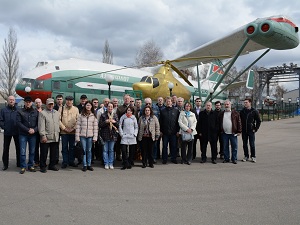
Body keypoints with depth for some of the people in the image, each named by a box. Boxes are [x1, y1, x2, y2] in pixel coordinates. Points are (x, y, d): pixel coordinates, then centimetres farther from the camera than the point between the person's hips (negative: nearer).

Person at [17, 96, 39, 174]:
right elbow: (18, 123, -5)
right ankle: (23, 167, 7)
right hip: (23, 134, -2)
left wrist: (34, 129, -11)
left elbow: (38, 123, 6)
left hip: (33, 135, 2)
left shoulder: (36, 112, 8)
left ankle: (30, 165, 19)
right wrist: (28, 130, -13)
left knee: (32, 151, 7)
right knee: (22, 152, -3)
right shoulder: (20, 112, 3)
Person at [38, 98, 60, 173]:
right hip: (46, 137, -5)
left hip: (55, 137, 5)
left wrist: (58, 133, 13)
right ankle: (42, 167, 14)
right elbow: (41, 126, -9)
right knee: (44, 153, 3)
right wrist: (43, 135, -14)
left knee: (54, 153, 12)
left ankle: (52, 165, 25)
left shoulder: (57, 113, 14)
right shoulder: (42, 113, -4)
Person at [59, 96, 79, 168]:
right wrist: (64, 128, -8)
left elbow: (78, 120, 2)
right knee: (64, 147, 4)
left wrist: (73, 128, -7)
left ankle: (71, 161, 17)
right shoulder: (61, 109, 3)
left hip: (73, 132, 1)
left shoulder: (76, 109, 6)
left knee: (72, 147, 7)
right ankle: (65, 162, 12)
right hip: (64, 132, -1)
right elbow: (59, 120, -2)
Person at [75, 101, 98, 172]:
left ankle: (89, 165, 16)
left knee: (89, 150, 7)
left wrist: (95, 137, -4)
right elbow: (78, 126, 1)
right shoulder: (81, 115, 3)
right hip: (82, 135, 0)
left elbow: (95, 127, 2)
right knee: (83, 150, 2)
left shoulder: (94, 116, 4)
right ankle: (84, 165, 10)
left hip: (90, 136, 1)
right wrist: (77, 137, -5)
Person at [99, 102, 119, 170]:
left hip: (113, 135, 2)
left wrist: (114, 122, -11)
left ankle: (111, 164, 16)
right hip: (105, 135, -2)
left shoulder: (115, 115, 8)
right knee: (105, 150, 3)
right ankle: (106, 164, 12)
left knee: (111, 150, 7)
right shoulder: (103, 115, 1)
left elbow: (118, 125, 7)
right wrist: (106, 122, -17)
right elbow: (100, 125, -3)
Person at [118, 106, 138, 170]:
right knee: (123, 150, -13)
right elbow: (120, 126, 5)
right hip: (124, 136, -2)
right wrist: (121, 134, -3)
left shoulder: (134, 118, 9)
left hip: (132, 137, 2)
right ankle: (125, 164, -3)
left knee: (132, 151, 3)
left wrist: (135, 134, 1)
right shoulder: (123, 117, 4)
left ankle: (129, 164, 15)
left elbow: (136, 127, 13)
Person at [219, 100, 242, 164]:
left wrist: (239, 131, -6)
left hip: (233, 133, -3)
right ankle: (226, 158, 18)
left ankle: (234, 159, 13)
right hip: (224, 133, 3)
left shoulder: (235, 113, 1)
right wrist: (220, 130, 9)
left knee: (234, 147, 3)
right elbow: (219, 123, 15)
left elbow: (239, 122, -1)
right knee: (225, 147, 8)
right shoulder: (221, 114, 11)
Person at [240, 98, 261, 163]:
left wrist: (256, 129, -5)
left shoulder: (254, 111, -2)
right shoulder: (242, 111, 6)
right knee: (244, 144, 8)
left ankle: (253, 156, 13)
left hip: (251, 131, -3)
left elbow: (259, 121, 2)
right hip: (244, 131, 3)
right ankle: (246, 156, 19)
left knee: (252, 144, 1)